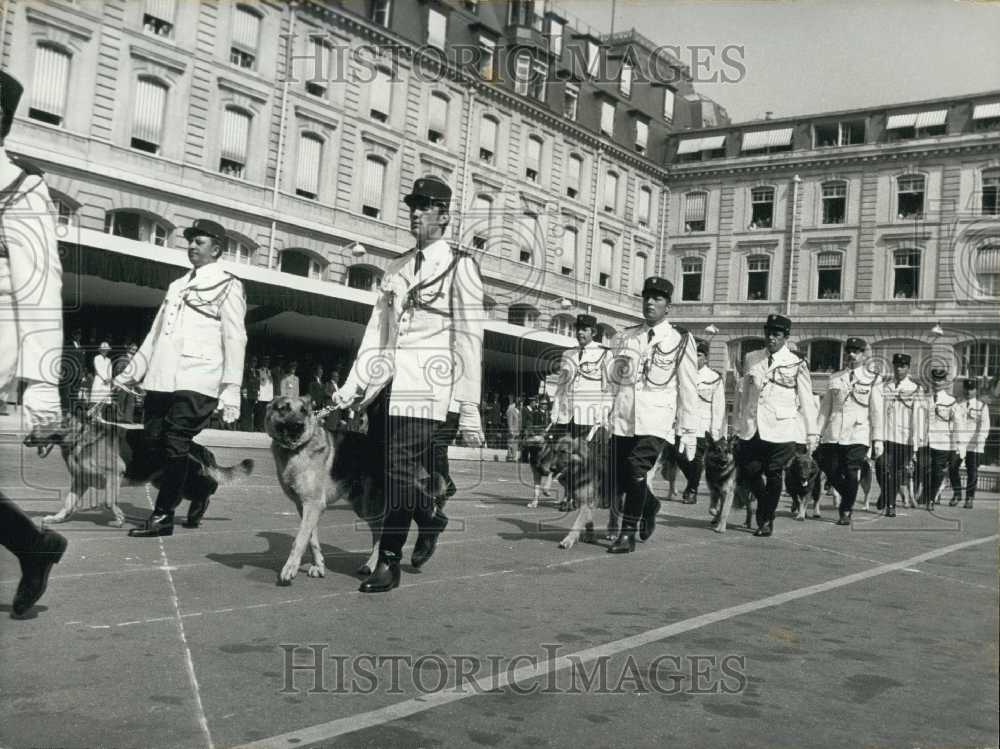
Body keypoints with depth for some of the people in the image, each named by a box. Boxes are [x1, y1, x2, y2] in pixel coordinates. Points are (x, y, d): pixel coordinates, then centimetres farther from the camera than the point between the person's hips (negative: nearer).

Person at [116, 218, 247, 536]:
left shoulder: (227, 286, 2)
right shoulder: (178, 285, 23)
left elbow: (235, 340, -5)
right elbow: (156, 331, 25)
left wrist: (231, 390, -12)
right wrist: (133, 372, 19)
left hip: (196, 380, -7)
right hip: (161, 378, 7)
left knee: (176, 447, -8)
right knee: (155, 442, 5)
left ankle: (163, 516, -1)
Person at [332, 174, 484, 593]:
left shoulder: (459, 267, 1)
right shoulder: (395, 270, 20)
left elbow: (469, 338, -5)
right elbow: (375, 333, 18)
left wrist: (469, 406, -10)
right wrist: (350, 387, 11)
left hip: (424, 384, -6)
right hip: (386, 380, 6)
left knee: (399, 473, -10)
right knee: (385, 471, 5)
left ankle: (388, 563, 4)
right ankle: (429, 519, 31)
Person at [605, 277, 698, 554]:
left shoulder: (680, 341, 4)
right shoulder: (625, 337, 15)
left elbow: (688, 391, 4)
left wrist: (688, 432, 2)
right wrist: (608, 416, 12)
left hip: (656, 421, -4)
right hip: (622, 420, 4)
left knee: (637, 474, -17)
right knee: (619, 479, 3)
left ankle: (627, 534, -4)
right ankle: (650, 506, 33)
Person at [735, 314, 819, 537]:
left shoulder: (796, 364, 0)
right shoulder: (751, 359, 10)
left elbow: (807, 401, 2)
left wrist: (812, 433, -1)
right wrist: (739, 424, 15)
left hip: (780, 431, -3)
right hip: (751, 429, 3)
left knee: (773, 477, 0)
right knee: (748, 474, 2)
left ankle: (766, 521, 16)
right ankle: (765, 507, 30)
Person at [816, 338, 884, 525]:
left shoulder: (873, 379, 7)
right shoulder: (835, 378, 16)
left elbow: (877, 411, 3)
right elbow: (825, 407, 16)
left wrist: (878, 439, -4)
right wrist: (818, 432, 9)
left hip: (858, 434, -3)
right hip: (833, 434, 3)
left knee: (851, 473, -6)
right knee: (830, 470, 0)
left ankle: (846, 512, 10)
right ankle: (848, 499, 27)